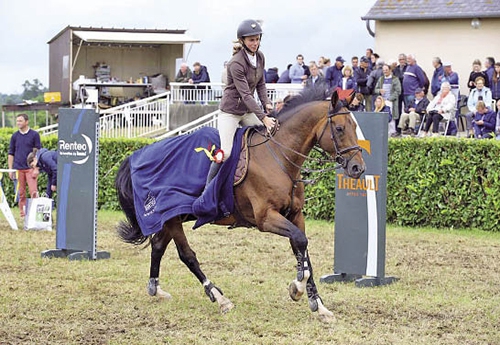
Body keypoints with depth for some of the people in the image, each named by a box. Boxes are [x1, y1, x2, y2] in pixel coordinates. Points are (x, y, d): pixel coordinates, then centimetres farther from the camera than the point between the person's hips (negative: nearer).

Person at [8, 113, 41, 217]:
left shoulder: (34, 135, 2)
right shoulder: (15, 136, 10)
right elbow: (11, 154, 13)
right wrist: (10, 169, 7)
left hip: (30, 168, -3)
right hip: (18, 168, 3)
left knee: (33, 191, -11)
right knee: (21, 193, 6)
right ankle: (22, 212, 12)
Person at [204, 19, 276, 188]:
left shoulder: (260, 57, 0)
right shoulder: (236, 63, -23)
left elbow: (261, 84, 10)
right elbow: (245, 94, -27)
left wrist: (267, 103, -9)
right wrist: (263, 117, -33)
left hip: (248, 111, 8)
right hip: (230, 111, -8)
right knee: (225, 153, -15)